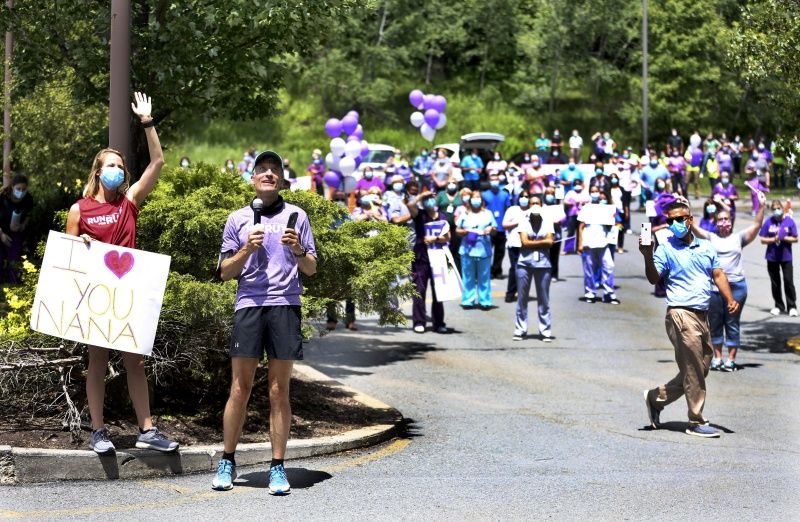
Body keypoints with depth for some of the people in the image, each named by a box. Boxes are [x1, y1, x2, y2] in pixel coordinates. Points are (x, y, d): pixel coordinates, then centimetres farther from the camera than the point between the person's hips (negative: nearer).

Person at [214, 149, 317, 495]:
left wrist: (298, 251, -6)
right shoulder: (238, 219, 14)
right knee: (239, 388, -2)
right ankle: (227, 463, 7)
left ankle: (277, 467, 3)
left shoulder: (296, 216, 14)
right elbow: (225, 273, 12)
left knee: (279, 391, 0)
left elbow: (311, 269, 14)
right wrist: (246, 250, -5)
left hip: (285, 306, 0)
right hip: (248, 305, 0)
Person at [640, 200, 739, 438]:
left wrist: (729, 299, -2)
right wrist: (648, 257, -30)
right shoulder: (666, 249, -2)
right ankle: (697, 422, 3)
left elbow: (718, 274, 13)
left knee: (700, 370, 14)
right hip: (681, 314, -7)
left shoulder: (706, 247, 14)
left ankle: (656, 398, 27)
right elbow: (654, 278, -12)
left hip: (702, 315, 7)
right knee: (694, 371, -5)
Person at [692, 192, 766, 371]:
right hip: (714, 287, 1)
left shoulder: (739, 238, 9)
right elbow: (693, 227, 1)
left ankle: (731, 359, 9)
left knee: (732, 324, 4)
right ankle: (717, 357, 19)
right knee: (715, 323, 8)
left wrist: (761, 207, -10)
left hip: (736, 287, -1)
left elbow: (757, 225, 1)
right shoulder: (711, 238, 10)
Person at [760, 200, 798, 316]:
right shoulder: (769, 222, -1)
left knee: (789, 281, -2)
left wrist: (784, 238, -17)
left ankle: (792, 307, 6)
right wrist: (774, 239, -16)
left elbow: (795, 239, -3)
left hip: (786, 256, -2)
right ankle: (779, 306, 23)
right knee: (775, 283, 10)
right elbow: (763, 240, 0)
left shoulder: (789, 221, -4)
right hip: (772, 257, 2)